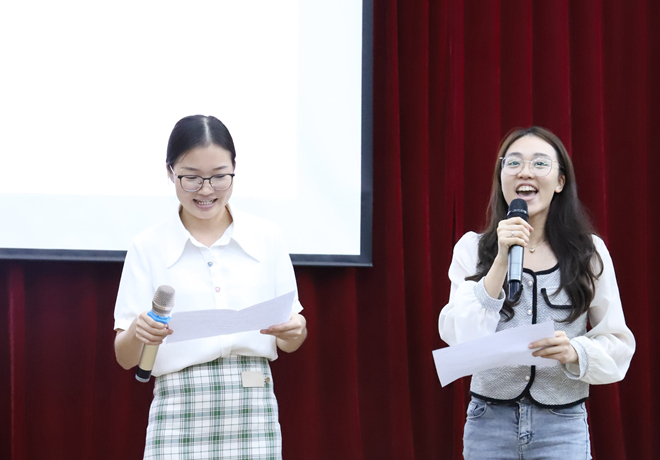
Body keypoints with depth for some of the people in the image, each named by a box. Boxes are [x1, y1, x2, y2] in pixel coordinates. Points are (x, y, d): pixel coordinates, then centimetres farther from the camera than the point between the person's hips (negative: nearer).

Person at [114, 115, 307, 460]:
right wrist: (137, 333, -18)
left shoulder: (266, 238, 9)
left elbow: (289, 343, 14)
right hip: (180, 405, -1)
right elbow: (125, 358, 3)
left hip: (253, 405, 1)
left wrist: (294, 331, -9)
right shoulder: (148, 247, 5)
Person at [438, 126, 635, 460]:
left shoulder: (590, 252, 2)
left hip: (563, 427, 0)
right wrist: (502, 262, -17)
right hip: (489, 422, 0)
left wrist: (575, 352, -17)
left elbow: (618, 345, 3)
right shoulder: (473, 248, 2)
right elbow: (460, 338, -10)